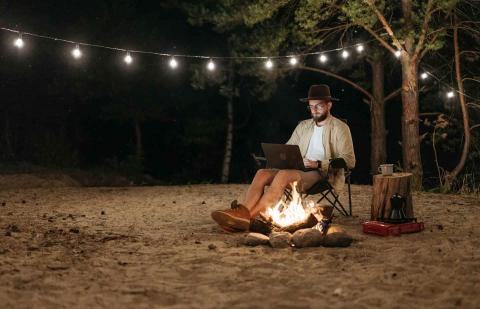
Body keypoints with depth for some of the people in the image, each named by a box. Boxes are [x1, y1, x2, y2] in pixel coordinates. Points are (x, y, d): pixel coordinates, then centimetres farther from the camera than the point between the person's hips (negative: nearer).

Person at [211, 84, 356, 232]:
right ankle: (243, 212, -41)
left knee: (284, 174, -34)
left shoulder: (340, 128, 3)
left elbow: (349, 161, -6)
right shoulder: (303, 126, 21)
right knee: (262, 173, -21)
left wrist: (318, 164, -18)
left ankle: (248, 216, -41)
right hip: (299, 170, 6)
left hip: (323, 175, -6)